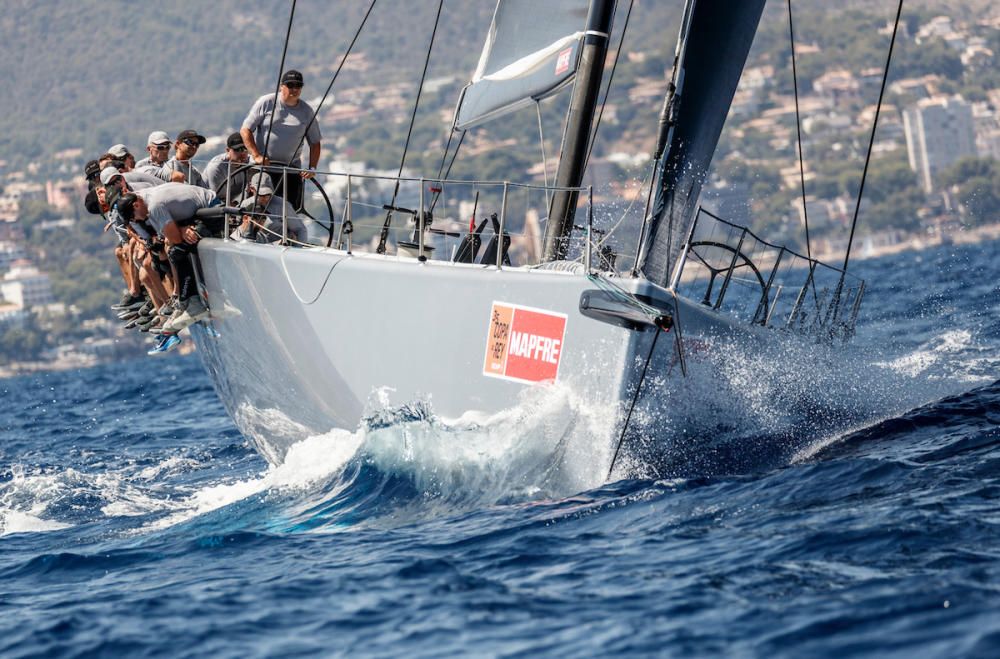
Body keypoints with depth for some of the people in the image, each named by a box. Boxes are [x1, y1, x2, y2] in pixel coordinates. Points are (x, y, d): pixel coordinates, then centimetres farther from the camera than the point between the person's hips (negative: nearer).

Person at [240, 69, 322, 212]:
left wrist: (312, 168, -1)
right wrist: (256, 156, -14)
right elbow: (245, 130, -2)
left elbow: (315, 142, 14)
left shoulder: (306, 111, 8)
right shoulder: (266, 102, -1)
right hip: (263, 167, -3)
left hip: (292, 168, 3)